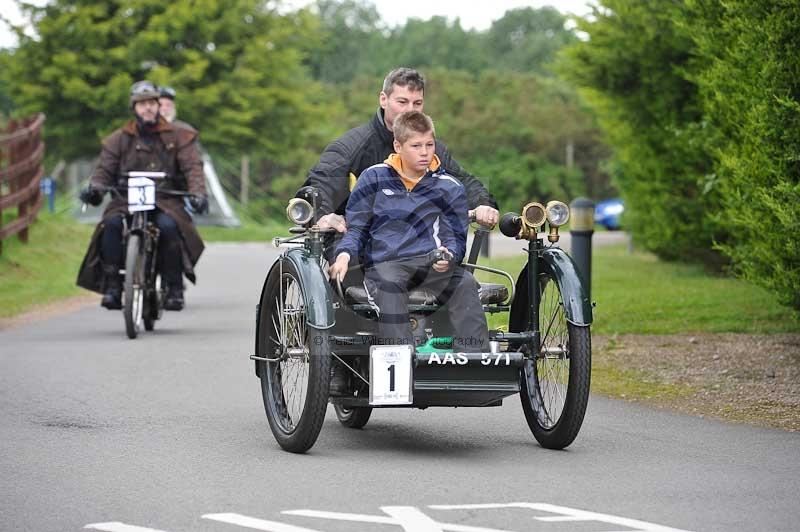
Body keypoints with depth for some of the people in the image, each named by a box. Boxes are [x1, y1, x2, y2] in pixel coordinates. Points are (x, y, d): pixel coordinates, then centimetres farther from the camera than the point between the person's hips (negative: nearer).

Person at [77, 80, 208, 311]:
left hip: (165, 200, -1)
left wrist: (197, 193, -17)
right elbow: (105, 169, 11)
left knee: (169, 226, -34)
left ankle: (174, 286, -21)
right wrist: (95, 188, -12)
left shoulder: (177, 136, 12)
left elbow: (193, 166, 2)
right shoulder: (119, 139, 15)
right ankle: (111, 284, -23)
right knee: (111, 223, -31)